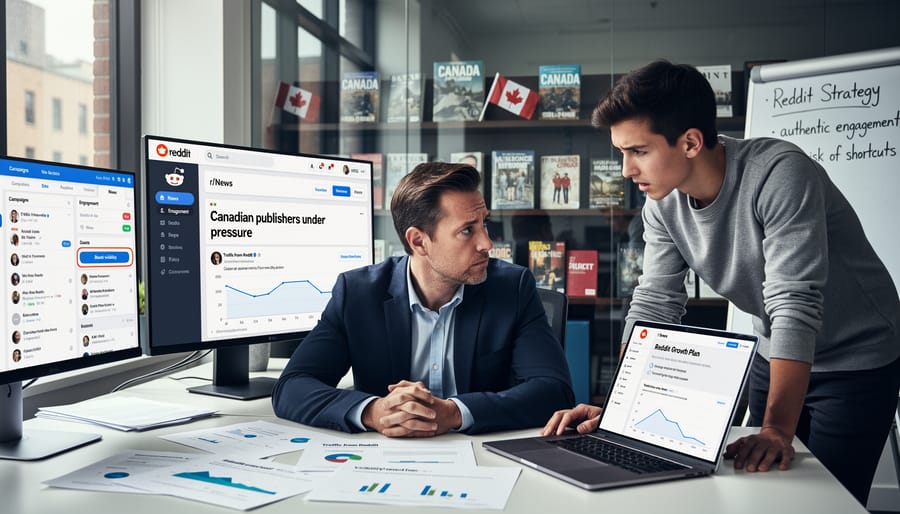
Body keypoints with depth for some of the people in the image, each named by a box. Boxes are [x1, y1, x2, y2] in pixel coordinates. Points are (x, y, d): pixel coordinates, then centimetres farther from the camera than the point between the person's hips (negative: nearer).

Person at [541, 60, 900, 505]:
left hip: (856, 362, -5)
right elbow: (653, 305, -8)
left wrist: (776, 431, -40)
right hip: (775, 359, 6)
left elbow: (794, 306, -35)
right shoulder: (662, 206, -11)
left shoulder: (779, 174, -30)